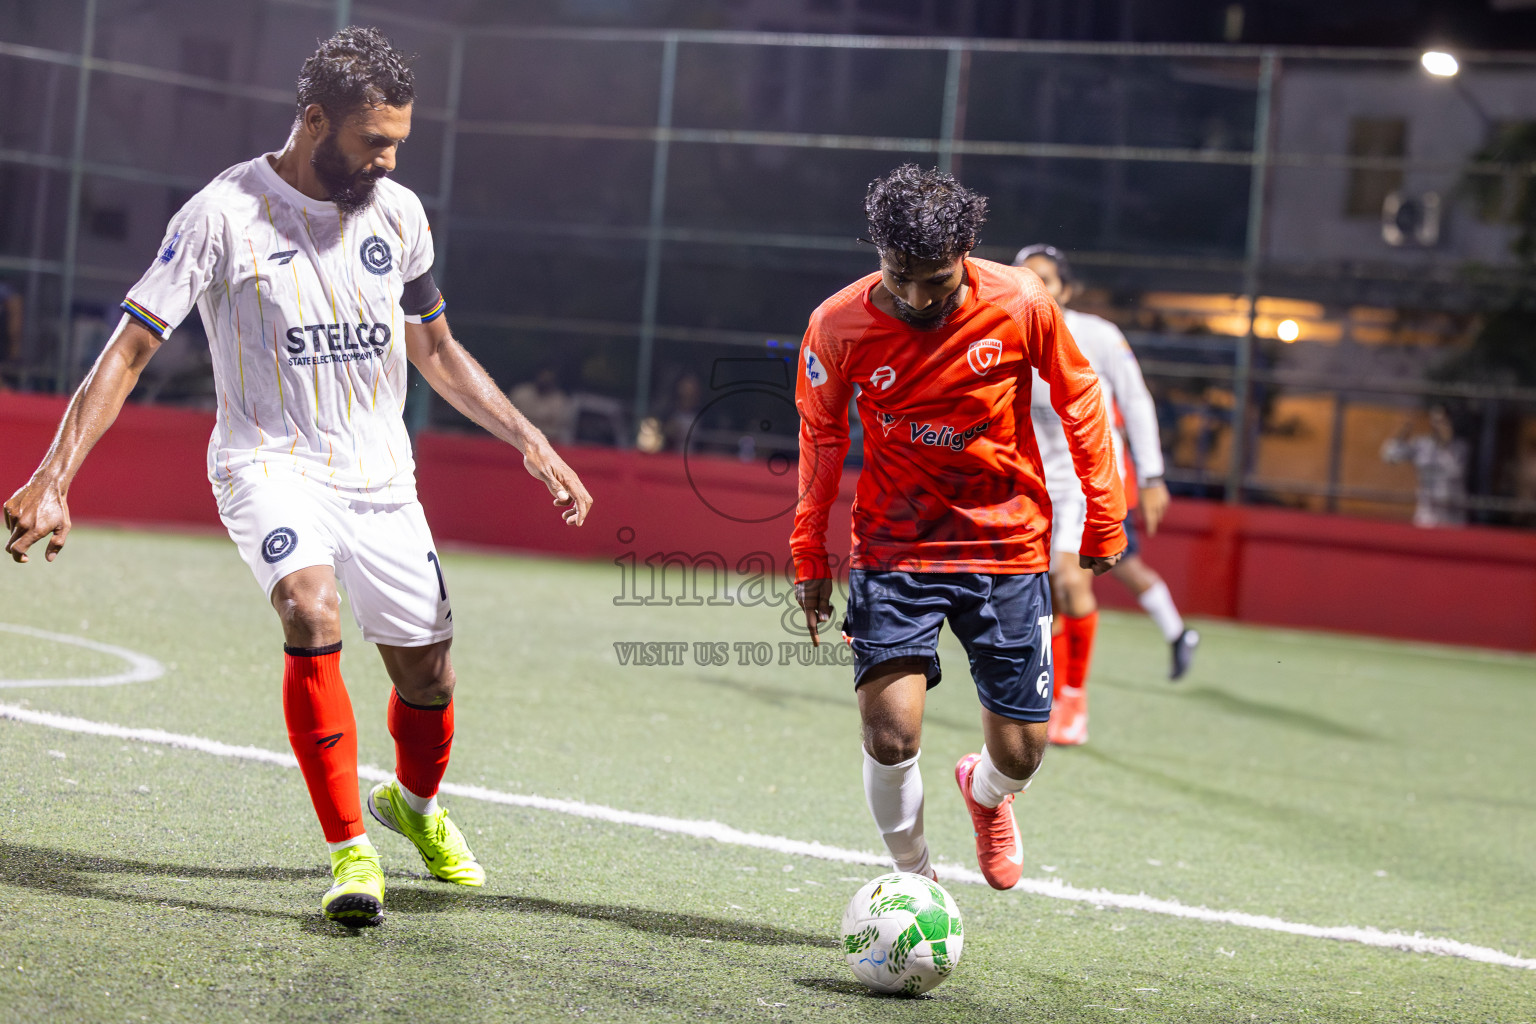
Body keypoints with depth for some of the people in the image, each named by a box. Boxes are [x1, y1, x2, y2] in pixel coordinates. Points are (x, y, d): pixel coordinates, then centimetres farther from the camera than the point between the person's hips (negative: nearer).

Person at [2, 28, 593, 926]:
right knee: (313, 613, -31)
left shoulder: (399, 214, 3)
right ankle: (351, 851, -22)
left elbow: (435, 350, 18)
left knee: (428, 670, 7)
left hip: (381, 476, 5)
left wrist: (530, 440, 13)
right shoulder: (226, 213, -13)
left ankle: (414, 803, 41)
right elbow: (128, 353, -13)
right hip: (270, 463, -5)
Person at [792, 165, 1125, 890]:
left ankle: (984, 792, 42)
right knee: (890, 735, -17)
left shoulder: (1021, 306, -15)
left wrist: (1104, 517, 6)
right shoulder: (837, 326, -14)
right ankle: (914, 877, 11)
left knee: (1020, 752, 3)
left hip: (1008, 549, 1)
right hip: (892, 549, -1)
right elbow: (821, 435, 4)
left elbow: (1080, 401, 2)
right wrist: (809, 555, 8)